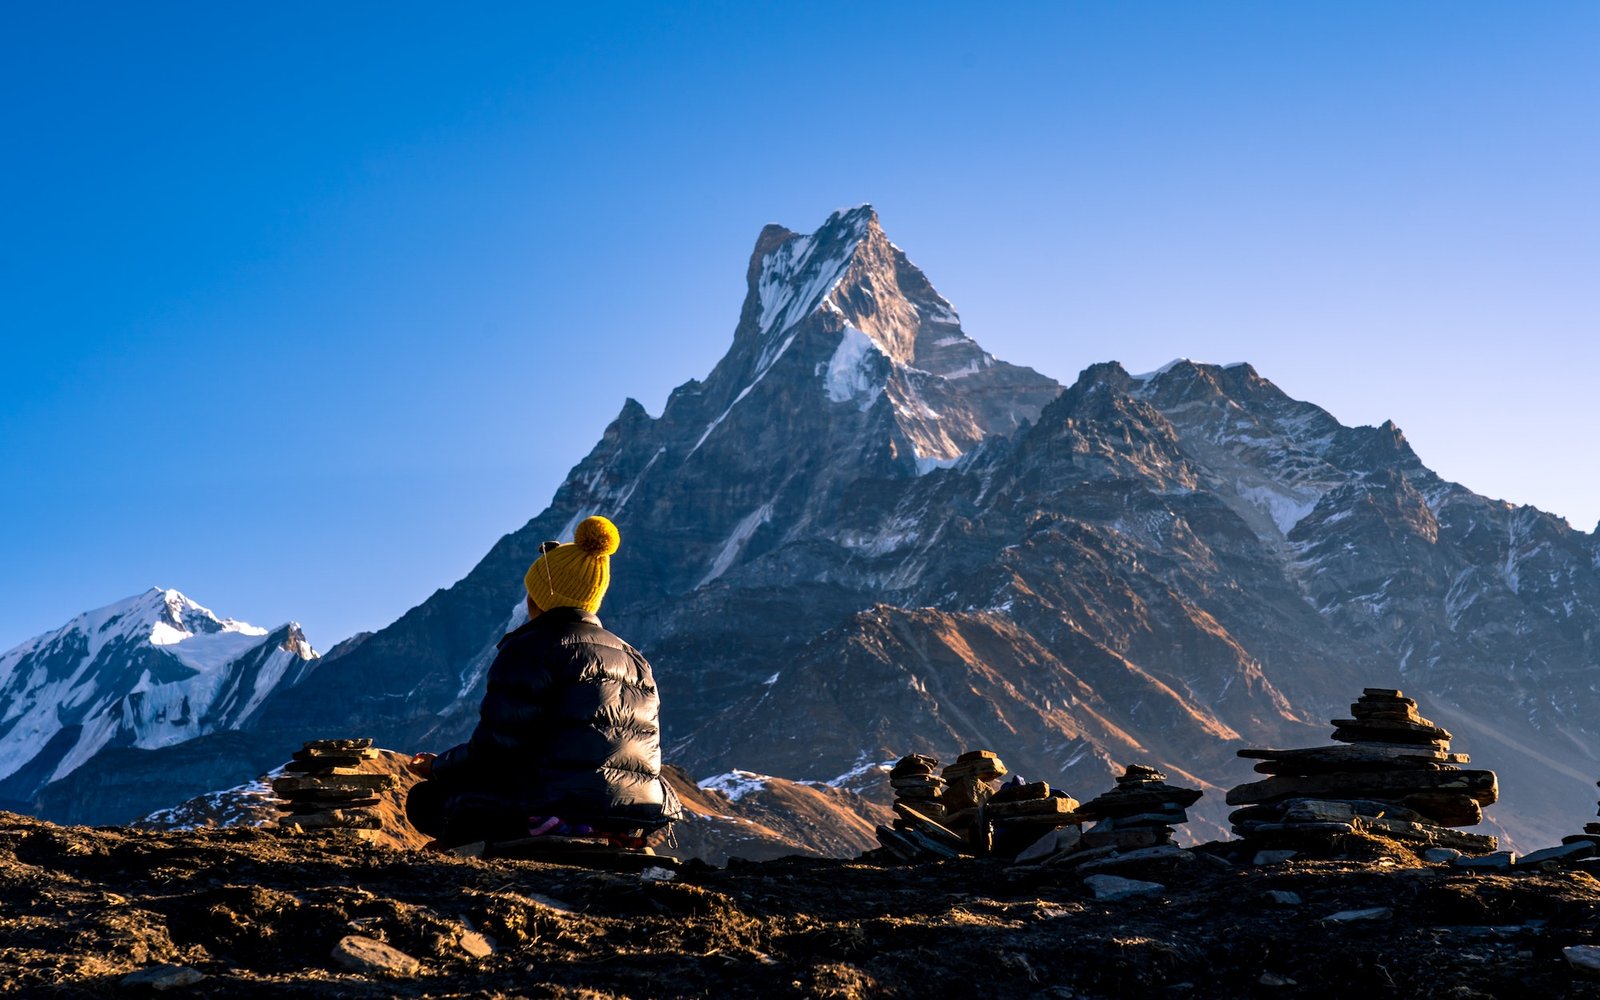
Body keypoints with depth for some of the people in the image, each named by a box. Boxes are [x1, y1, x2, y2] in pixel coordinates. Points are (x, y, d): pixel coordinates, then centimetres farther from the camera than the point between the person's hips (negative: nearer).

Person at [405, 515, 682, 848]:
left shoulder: (531, 649, -5)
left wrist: (437, 767, 11)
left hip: (563, 813, -8)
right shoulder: (633, 659, 17)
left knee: (426, 800, 10)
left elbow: (495, 749, -10)